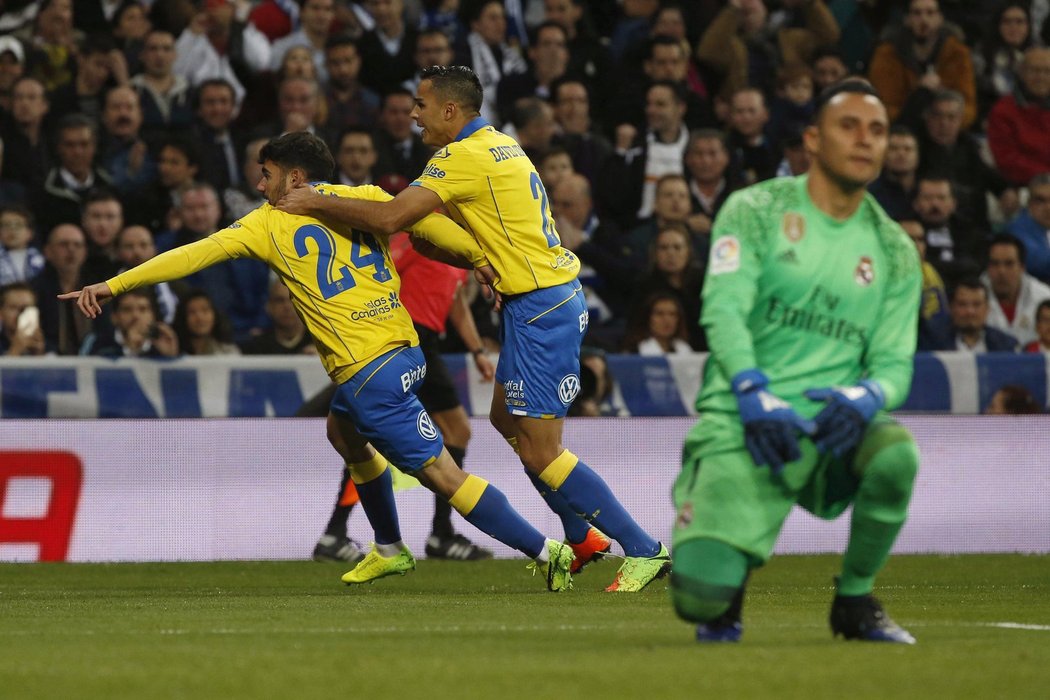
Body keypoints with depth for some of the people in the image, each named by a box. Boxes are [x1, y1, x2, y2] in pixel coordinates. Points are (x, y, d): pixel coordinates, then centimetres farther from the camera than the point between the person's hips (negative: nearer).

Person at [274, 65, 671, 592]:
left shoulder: (465, 157, -16)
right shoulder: (499, 147, 13)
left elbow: (389, 218, -21)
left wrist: (315, 202, -11)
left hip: (539, 307, -10)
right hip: (549, 296, 10)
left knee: (540, 451, -8)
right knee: (506, 418, 21)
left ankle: (643, 550, -6)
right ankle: (581, 538, 27)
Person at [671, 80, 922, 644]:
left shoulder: (894, 252, 12)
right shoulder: (754, 212, 2)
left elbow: (895, 364, 7)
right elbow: (723, 310, -11)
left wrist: (864, 396, -18)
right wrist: (754, 392, -28)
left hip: (831, 423, 3)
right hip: (740, 423, -3)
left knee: (896, 451, -33)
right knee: (700, 595, -21)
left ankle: (856, 598, -7)